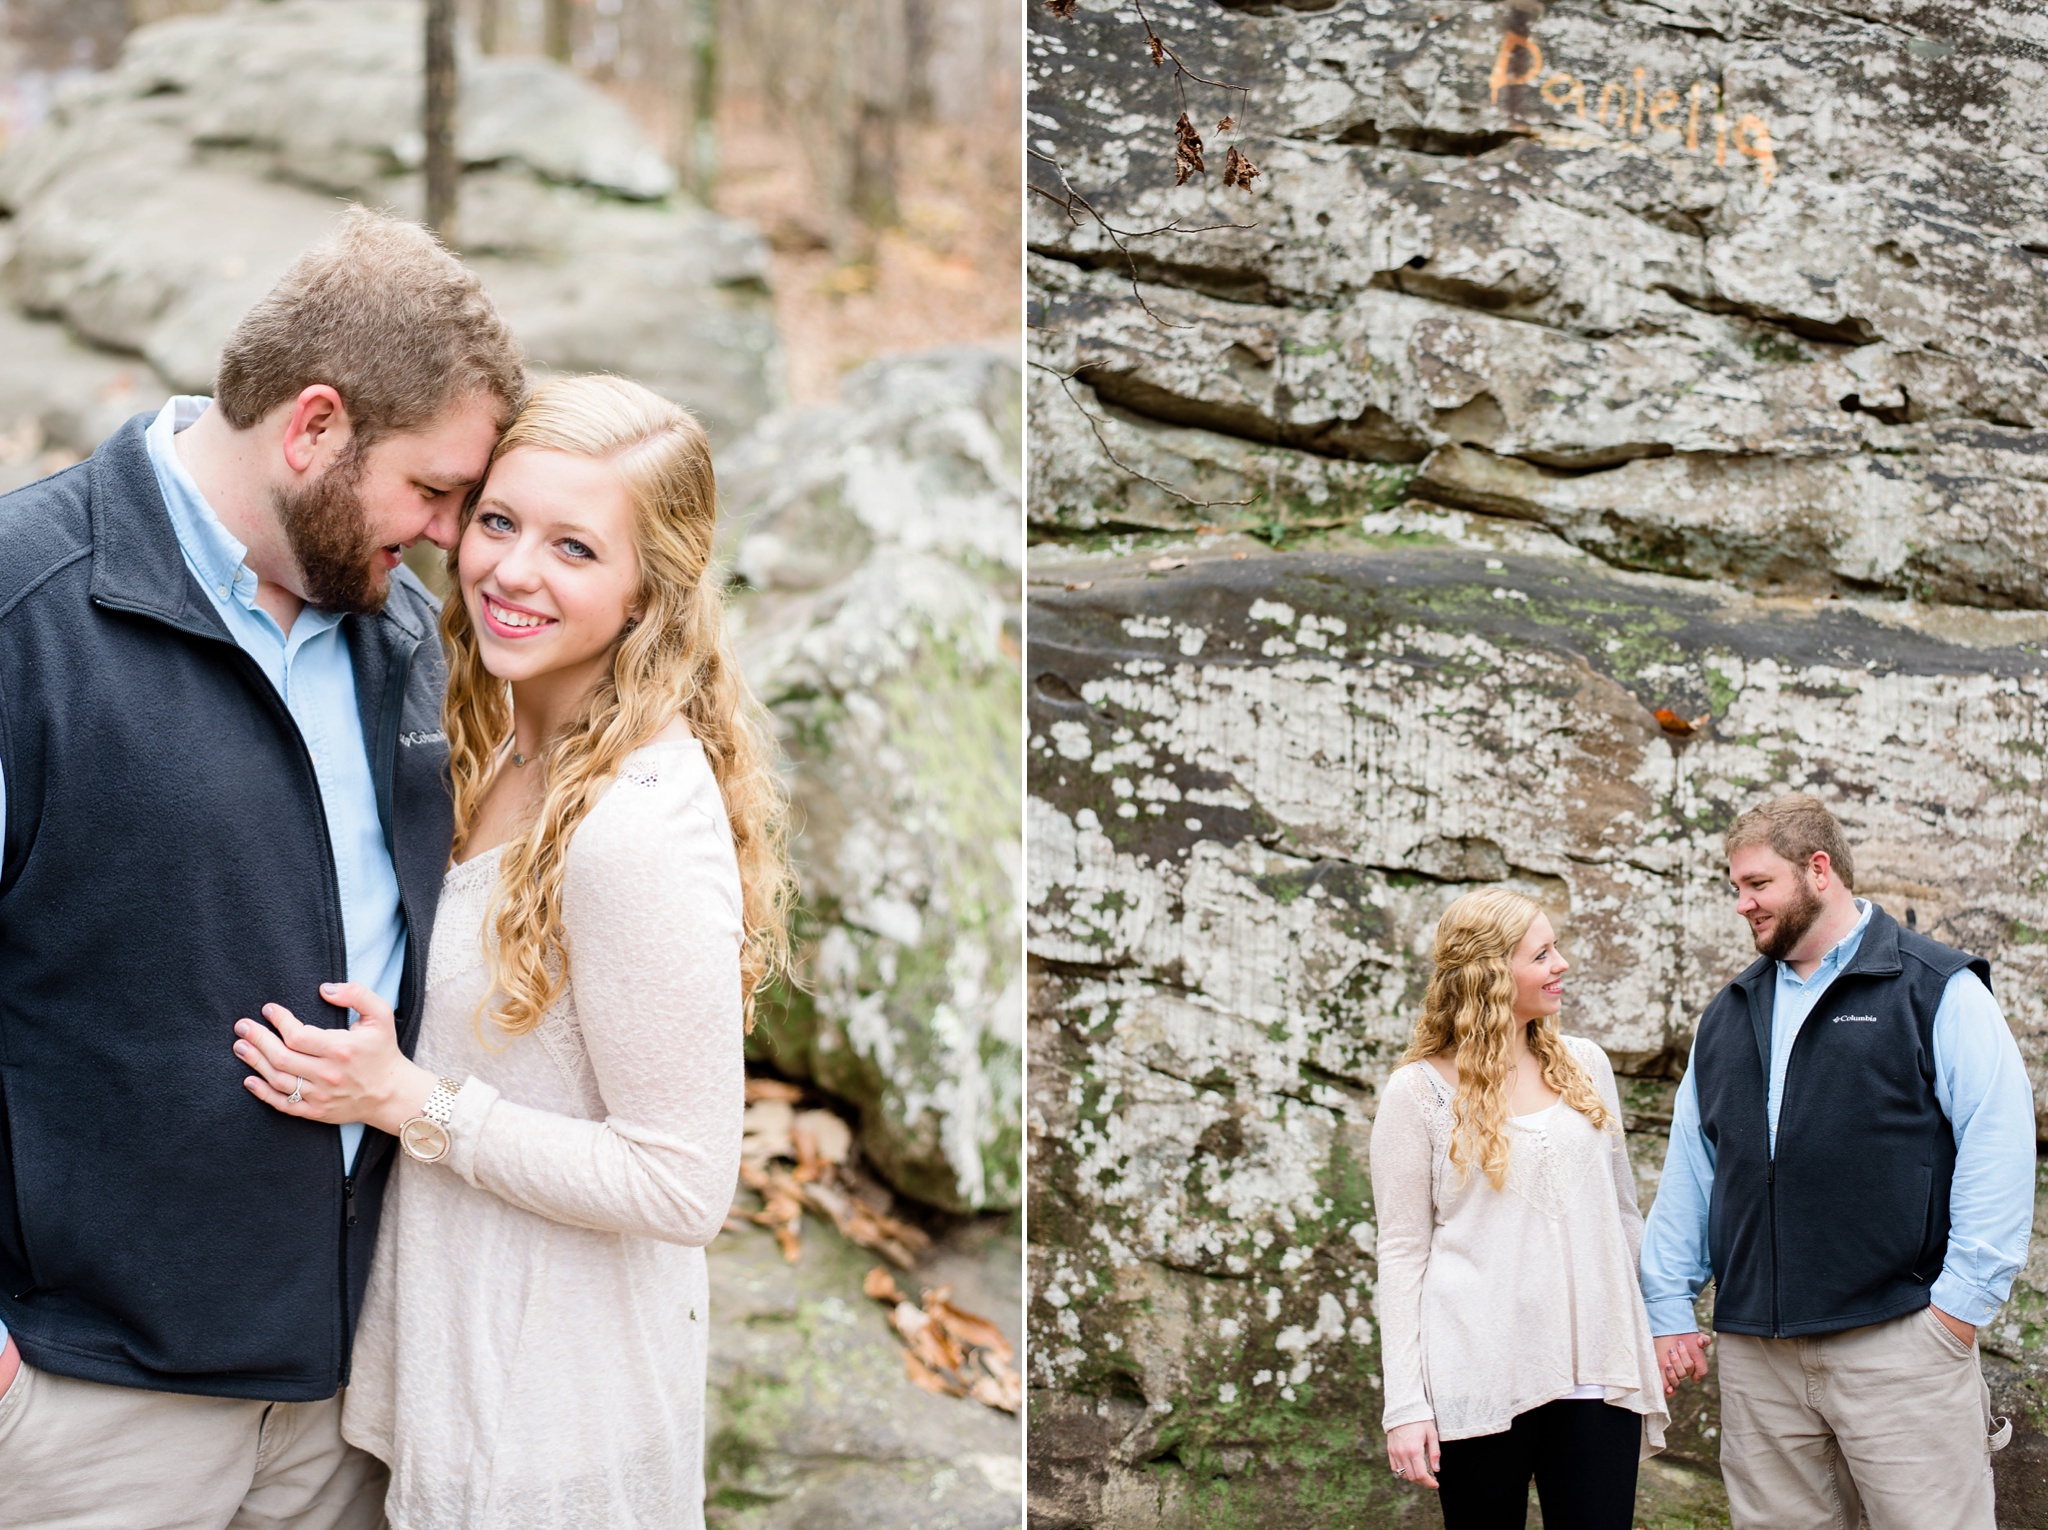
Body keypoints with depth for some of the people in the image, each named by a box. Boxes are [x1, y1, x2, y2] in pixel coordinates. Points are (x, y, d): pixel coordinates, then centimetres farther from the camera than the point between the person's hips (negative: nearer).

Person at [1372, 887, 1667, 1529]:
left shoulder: (1586, 1066, 11)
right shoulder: (1420, 1091, -1)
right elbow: (1402, 1252, -2)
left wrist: (1656, 1325, 14)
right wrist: (1405, 1404, -8)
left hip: (1595, 1373, 3)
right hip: (1480, 1380, -3)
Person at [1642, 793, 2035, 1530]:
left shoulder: (1938, 991, 0)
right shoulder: (1730, 1013, 18)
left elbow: (2000, 1145, -8)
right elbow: (1689, 1165, 18)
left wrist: (1962, 1302, -13)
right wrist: (1669, 1306, 11)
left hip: (1898, 1340, -5)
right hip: (1754, 1351, 5)